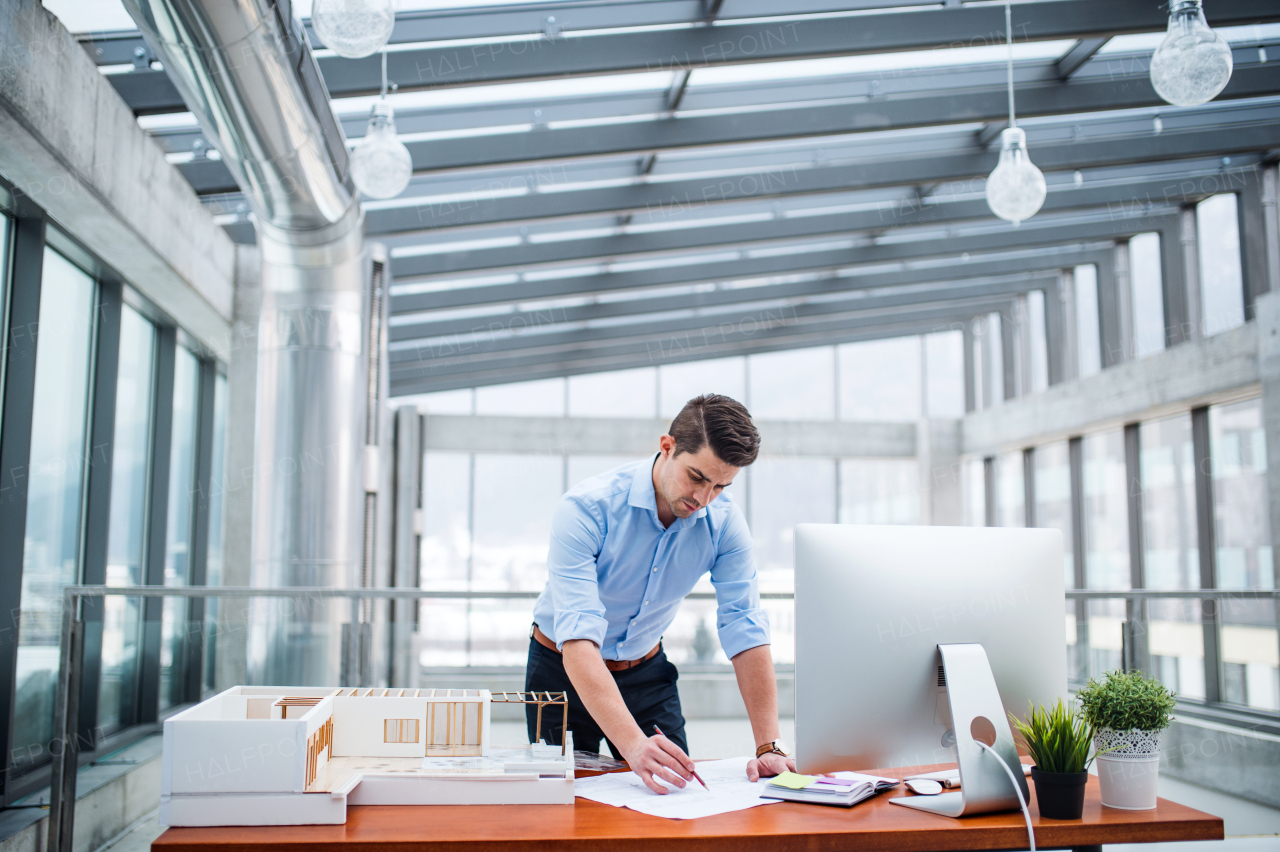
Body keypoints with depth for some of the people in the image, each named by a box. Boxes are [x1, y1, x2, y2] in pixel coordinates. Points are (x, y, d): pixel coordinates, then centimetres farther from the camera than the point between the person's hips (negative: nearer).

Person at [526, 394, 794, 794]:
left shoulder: (724, 523, -17)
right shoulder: (585, 509, -32)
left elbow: (745, 631, -17)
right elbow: (578, 640, -39)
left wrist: (769, 747, -26)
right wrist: (632, 744, -50)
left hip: (647, 671, 4)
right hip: (564, 669, -3)